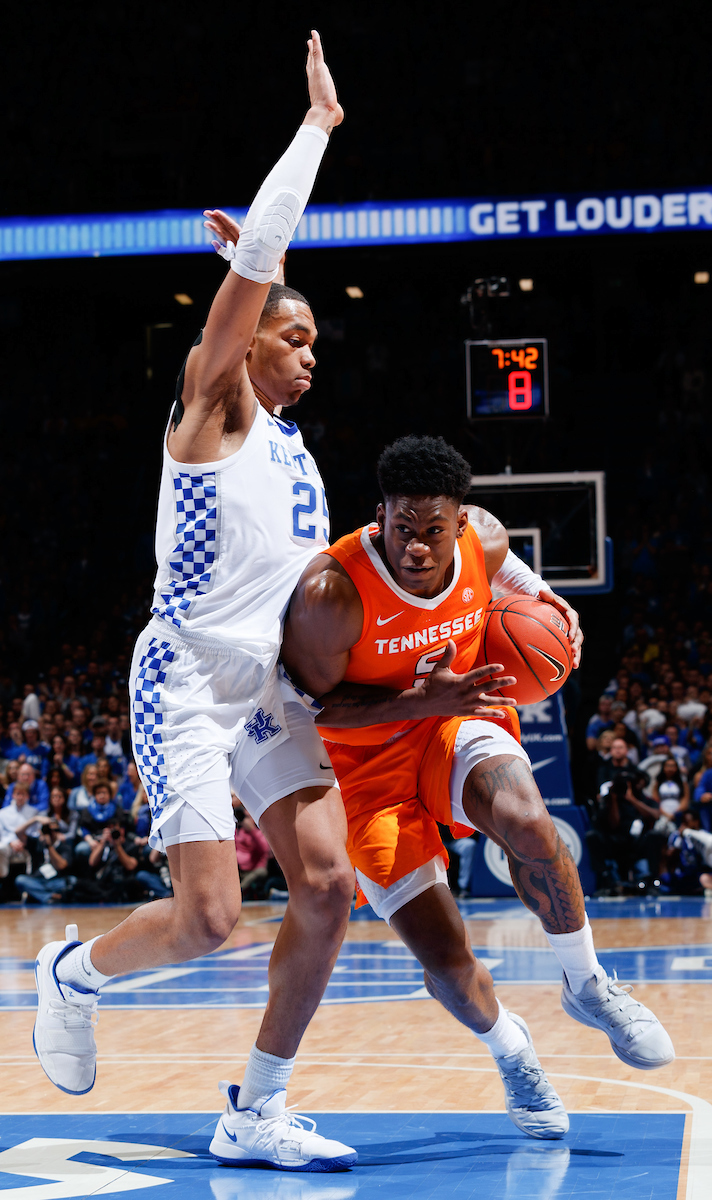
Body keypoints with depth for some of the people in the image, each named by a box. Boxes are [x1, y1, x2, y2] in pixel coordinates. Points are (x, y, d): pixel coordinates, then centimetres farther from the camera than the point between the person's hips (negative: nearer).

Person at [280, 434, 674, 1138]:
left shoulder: (482, 541, -15)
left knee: (526, 821, -33)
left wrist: (541, 598, -6)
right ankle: (508, 1048, 23)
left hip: (454, 721, 3)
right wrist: (421, 701, -31)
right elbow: (312, 704, -19)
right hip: (366, 762, -2)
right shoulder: (330, 593, -31)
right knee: (443, 959, -12)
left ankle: (586, 987, -8)